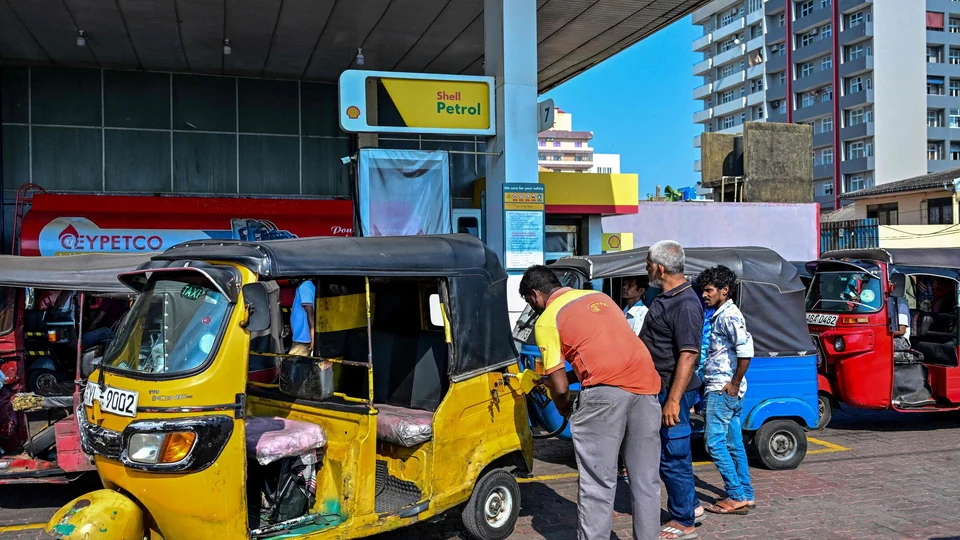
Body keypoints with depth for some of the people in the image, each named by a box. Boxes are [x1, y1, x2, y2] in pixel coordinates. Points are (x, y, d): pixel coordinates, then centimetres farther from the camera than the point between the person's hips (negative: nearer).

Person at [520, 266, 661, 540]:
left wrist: (565, 411, 22)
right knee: (646, 480, 13)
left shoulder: (547, 319, 4)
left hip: (605, 390, -6)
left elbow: (559, 386, 1)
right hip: (645, 383, 6)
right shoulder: (600, 296, 24)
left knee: (598, 481, 2)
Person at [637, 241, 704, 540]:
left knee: (672, 456, 0)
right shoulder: (665, 297, 10)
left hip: (673, 391, -10)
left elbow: (688, 355, -27)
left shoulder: (685, 305, -22)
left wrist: (673, 400, -29)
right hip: (658, 389, 10)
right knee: (667, 452, 20)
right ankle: (691, 506, 34)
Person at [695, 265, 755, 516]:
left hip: (723, 390, -10)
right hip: (722, 389, 10)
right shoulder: (720, 315, 16)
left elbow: (746, 350, -26)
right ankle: (746, 495, 19)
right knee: (734, 444, 13)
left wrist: (735, 383, -20)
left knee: (714, 442, -7)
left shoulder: (729, 315, -14)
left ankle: (736, 497, -2)